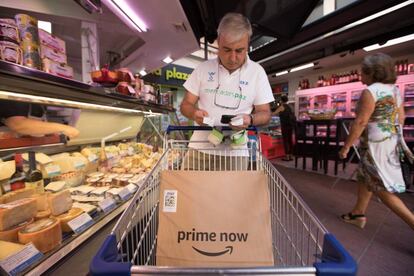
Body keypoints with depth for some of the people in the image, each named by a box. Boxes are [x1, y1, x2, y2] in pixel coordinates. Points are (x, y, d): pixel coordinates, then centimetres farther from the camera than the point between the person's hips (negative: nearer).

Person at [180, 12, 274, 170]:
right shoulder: (203, 68, 2)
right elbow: (185, 105, 5)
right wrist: (194, 113, -18)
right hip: (199, 148, 1)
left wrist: (250, 119, -20)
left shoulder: (257, 72, 0)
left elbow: (265, 114, 2)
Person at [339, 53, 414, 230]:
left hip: (375, 143, -10)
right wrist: (392, 137, 23)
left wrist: (346, 146, -16)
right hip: (389, 141, 10)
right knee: (365, 177, 19)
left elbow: (360, 122, -21)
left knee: (383, 188, 2)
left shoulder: (370, 91, -17)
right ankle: (358, 214, 31)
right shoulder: (395, 89, 10)